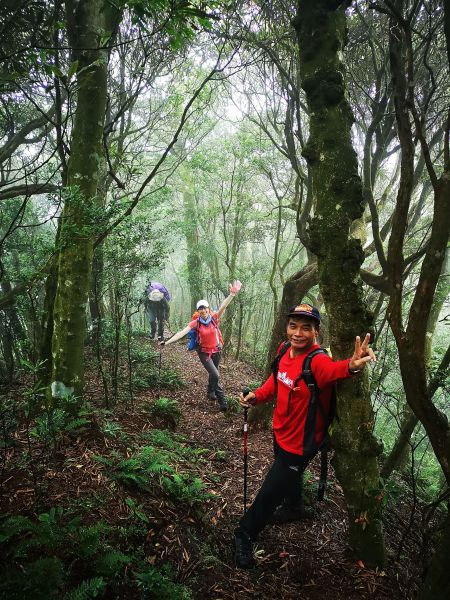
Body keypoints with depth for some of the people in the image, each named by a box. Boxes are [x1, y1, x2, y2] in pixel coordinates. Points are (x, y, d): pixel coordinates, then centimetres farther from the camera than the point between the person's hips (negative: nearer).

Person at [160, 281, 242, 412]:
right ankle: (222, 400, 0)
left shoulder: (214, 318, -15)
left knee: (213, 374, 20)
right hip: (204, 352, -2)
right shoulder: (196, 322, -16)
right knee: (215, 375, -14)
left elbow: (223, 307, -32)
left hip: (216, 351, 2)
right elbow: (182, 332, -23)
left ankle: (210, 392, 49)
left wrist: (232, 294, -49)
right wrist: (167, 342, -32)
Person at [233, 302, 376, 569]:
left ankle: (245, 536, 36)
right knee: (289, 476, 33)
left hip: (300, 442, -7)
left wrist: (351, 366, -78)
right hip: (281, 432, 7)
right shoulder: (285, 350, -10)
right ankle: (291, 507, 65)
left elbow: (333, 369, -56)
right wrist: (257, 396, -8)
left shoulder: (318, 361, -32)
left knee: (270, 492, 9)